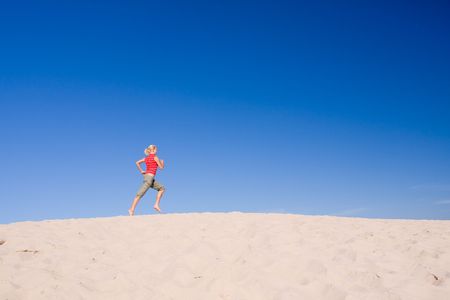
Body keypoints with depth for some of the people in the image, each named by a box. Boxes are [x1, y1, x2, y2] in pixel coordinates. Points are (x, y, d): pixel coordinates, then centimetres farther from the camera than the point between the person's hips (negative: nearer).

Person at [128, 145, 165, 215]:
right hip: (150, 177, -9)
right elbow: (161, 167, -4)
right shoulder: (155, 157, -6)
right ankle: (132, 209, -10)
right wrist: (162, 162, 17)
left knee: (162, 188, 13)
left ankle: (156, 205, 5)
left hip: (146, 176, 9)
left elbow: (137, 163, 11)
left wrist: (141, 171, 11)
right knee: (140, 194, -10)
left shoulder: (146, 158, 15)